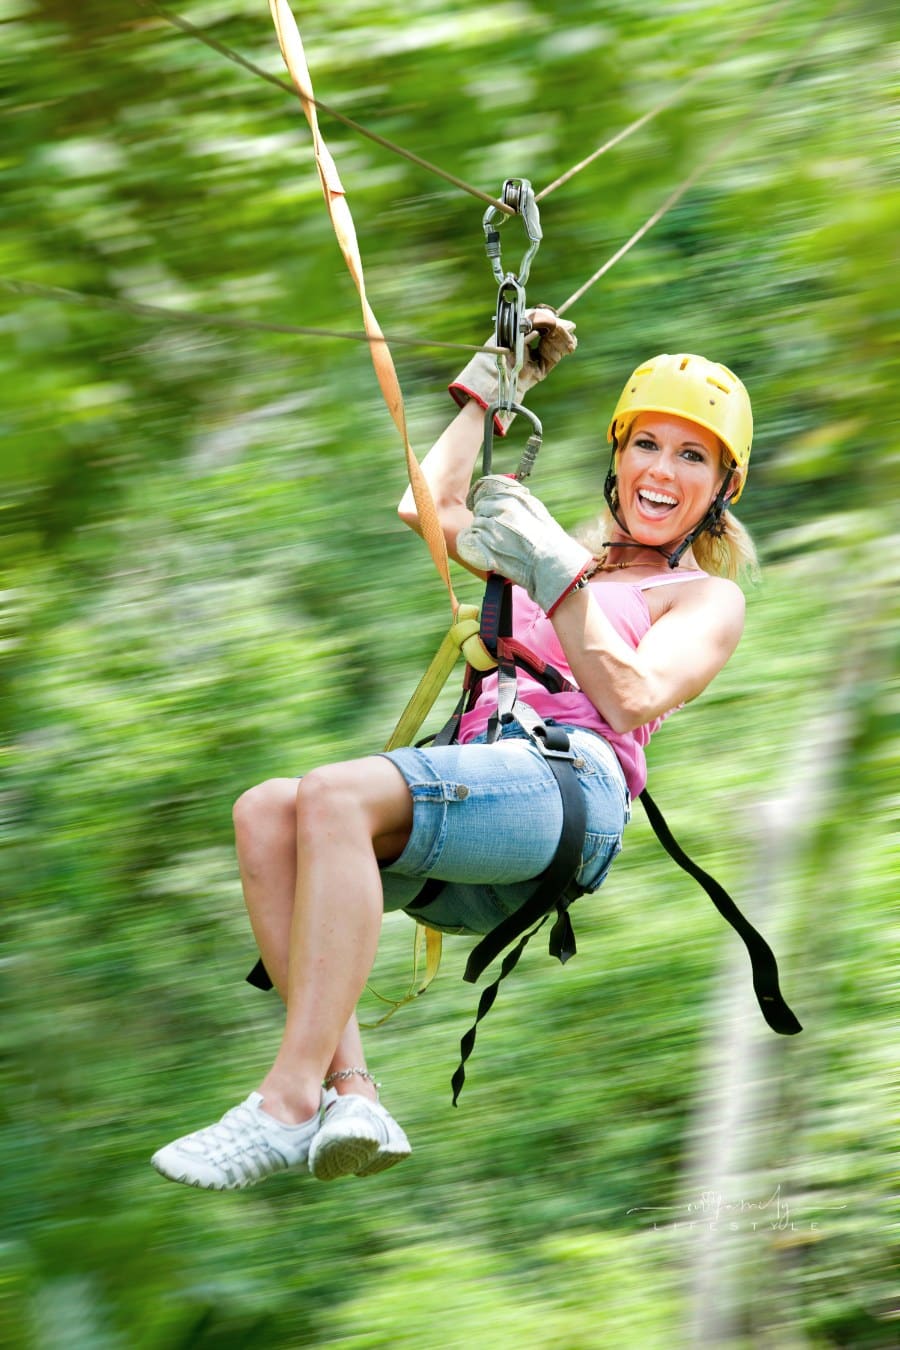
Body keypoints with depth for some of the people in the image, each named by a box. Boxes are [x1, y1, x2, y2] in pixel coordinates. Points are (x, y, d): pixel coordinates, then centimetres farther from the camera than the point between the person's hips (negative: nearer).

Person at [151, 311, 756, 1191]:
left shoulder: (706, 599, 17)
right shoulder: (571, 558, 36)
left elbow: (631, 700, -2)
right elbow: (429, 508, 31)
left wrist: (555, 575, -8)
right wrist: (491, 384, 36)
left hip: (569, 782, -7)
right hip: (477, 785, 7)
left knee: (336, 796, -33)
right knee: (265, 812, -23)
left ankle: (289, 1103, -41)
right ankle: (350, 1090, -36)